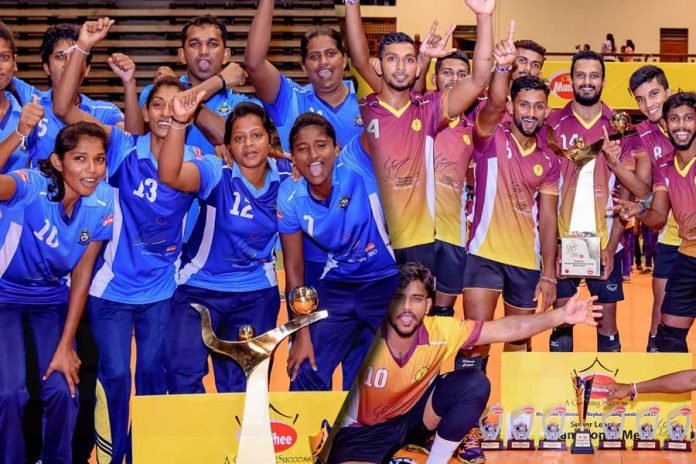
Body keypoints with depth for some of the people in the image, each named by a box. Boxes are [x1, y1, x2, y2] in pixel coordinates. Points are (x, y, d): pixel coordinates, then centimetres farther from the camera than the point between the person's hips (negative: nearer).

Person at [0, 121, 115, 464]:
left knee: (62, 390, -9)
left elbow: (82, 274, -8)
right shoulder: (32, 186, -27)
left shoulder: (102, 205, -16)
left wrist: (65, 345, -8)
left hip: (53, 300, 3)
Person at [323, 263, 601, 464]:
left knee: (475, 384, -19)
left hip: (415, 413, 6)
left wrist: (561, 315, -24)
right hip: (363, 429, -6)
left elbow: (505, 329, -15)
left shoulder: (439, 332, -18)